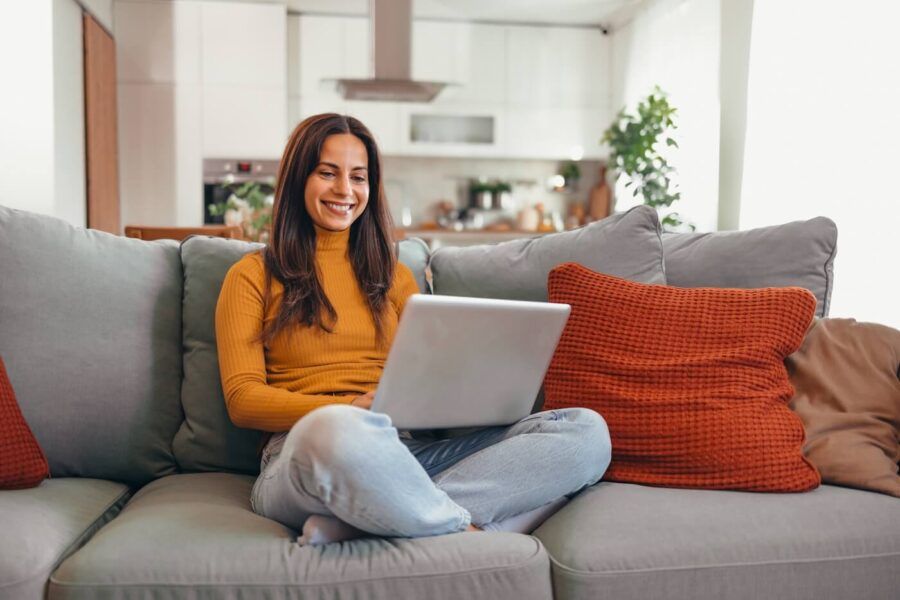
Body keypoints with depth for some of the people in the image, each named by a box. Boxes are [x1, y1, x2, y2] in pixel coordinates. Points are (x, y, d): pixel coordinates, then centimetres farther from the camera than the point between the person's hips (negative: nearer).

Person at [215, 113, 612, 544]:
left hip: (414, 449, 5)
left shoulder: (394, 276, 25)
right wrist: (348, 409, -16)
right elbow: (242, 400, 1)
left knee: (587, 430, -18)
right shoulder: (253, 276, 12)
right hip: (302, 454, -4)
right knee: (335, 431, -43)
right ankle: (460, 527, -18)